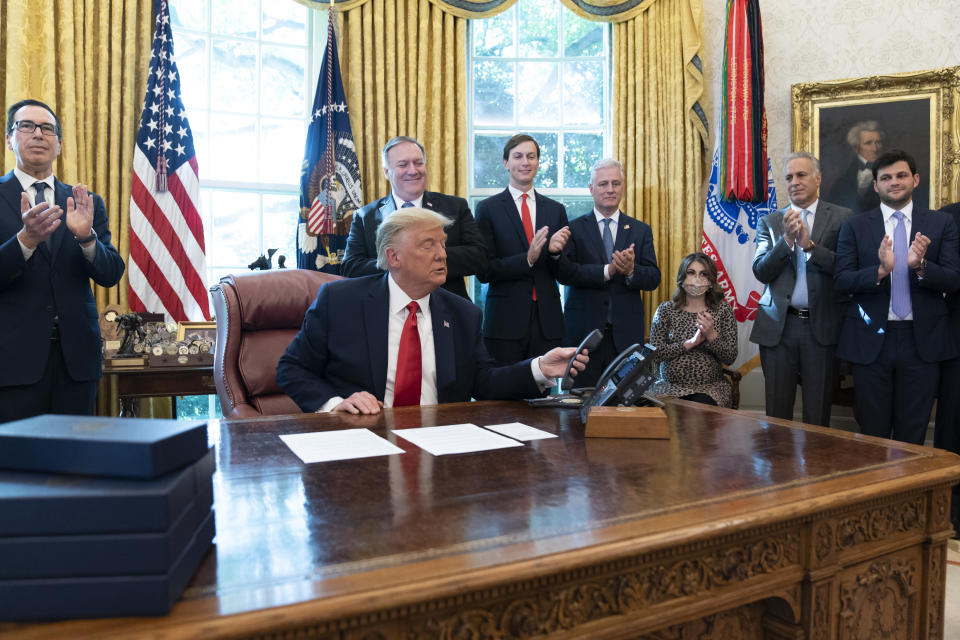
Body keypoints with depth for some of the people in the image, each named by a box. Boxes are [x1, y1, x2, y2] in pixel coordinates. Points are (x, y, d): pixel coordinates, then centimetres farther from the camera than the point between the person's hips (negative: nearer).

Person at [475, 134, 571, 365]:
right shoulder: (488, 208, 1)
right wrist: (527, 259, -18)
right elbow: (483, 271, -5)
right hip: (506, 320, -3)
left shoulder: (556, 210, 11)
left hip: (547, 320, 3)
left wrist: (556, 251, -9)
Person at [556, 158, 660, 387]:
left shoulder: (641, 230, 12)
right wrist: (607, 271, -20)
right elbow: (564, 273, -9)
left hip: (626, 333, 2)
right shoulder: (574, 228, 5)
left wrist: (631, 271, -18)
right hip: (583, 331, -2)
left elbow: (654, 278, 4)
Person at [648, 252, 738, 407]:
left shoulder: (722, 310, 6)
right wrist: (690, 343, -13)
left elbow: (730, 358, 0)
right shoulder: (666, 310, 5)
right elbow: (655, 352, -4)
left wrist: (711, 335, -16)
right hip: (670, 385, -1)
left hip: (710, 387, 1)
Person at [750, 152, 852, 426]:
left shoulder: (842, 218, 4)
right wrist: (786, 239, -14)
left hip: (822, 325, -1)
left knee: (818, 416, 6)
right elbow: (761, 271, -1)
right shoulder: (770, 222, 10)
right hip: (778, 326, 1)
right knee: (776, 414, 6)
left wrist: (809, 244, -17)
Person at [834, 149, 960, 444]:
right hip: (871, 339, -1)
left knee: (912, 434, 9)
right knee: (872, 433, 9)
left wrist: (921, 265, -20)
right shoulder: (854, 226, 3)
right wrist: (880, 270, -22)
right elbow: (840, 280, -5)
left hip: (921, 340, 1)